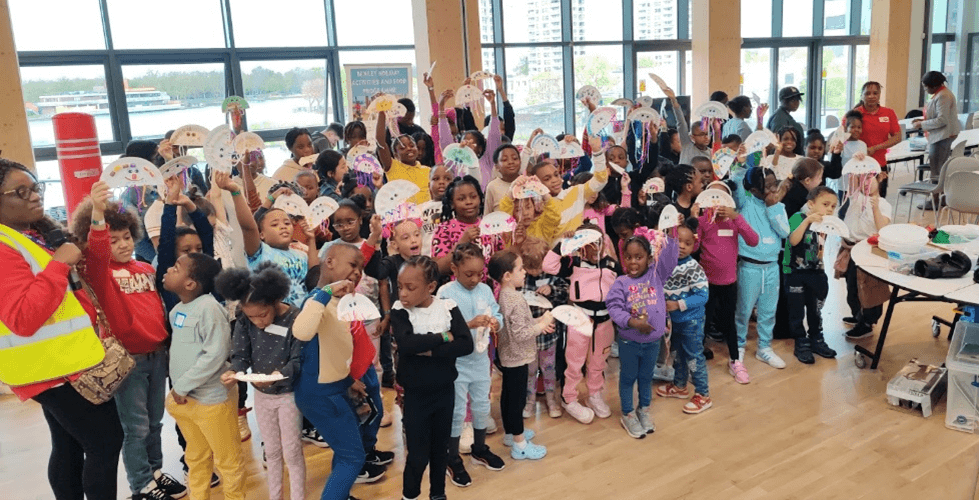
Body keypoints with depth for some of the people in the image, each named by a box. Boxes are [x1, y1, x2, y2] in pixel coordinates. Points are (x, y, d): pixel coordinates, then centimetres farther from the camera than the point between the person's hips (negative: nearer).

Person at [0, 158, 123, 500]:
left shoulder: (37, 234, 11)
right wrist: (59, 264, -28)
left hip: (61, 361, 10)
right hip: (54, 366, -10)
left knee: (69, 447, 18)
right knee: (106, 442, -5)